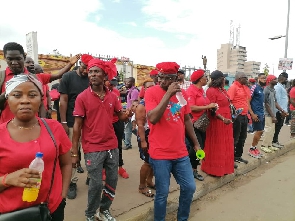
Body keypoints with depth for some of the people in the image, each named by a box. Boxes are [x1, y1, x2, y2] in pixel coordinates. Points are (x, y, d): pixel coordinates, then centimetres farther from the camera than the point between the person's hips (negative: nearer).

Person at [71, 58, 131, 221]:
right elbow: (77, 125, -8)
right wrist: (74, 152, -9)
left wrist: (127, 114, -14)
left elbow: (121, 116, 11)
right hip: (92, 148, -4)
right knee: (96, 184, 3)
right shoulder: (82, 97, -9)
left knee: (112, 180, 14)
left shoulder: (112, 96, 2)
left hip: (112, 146, 5)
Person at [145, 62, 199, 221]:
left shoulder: (182, 93, 5)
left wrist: (195, 143, 17)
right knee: (162, 193, 5)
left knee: (189, 188, 14)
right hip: (160, 154, -5)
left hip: (181, 153, 5)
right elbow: (153, 118, -24)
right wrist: (168, 94, -27)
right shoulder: (152, 92, -10)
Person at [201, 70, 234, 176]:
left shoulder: (222, 90, 13)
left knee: (225, 145, 15)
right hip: (217, 122, -9)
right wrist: (223, 119, -27)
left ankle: (224, 166, 29)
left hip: (226, 121, 9)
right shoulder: (211, 91, -15)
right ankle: (214, 168, 15)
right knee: (216, 146, 2)